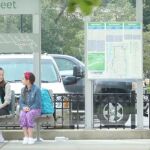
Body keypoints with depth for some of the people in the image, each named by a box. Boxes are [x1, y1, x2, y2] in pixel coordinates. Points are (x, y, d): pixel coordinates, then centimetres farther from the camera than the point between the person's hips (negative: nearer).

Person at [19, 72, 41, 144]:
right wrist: (24, 107, -13)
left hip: (35, 109, -4)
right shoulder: (23, 89, 11)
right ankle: (26, 137, -34)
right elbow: (21, 101, 8)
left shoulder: (36, 89, -7)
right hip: (25, 109, 4)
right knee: (22, 115, -31)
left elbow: (37, 103, -11)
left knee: (29, 115, -37)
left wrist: (30, 108, -22)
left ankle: (30, 137, -36)